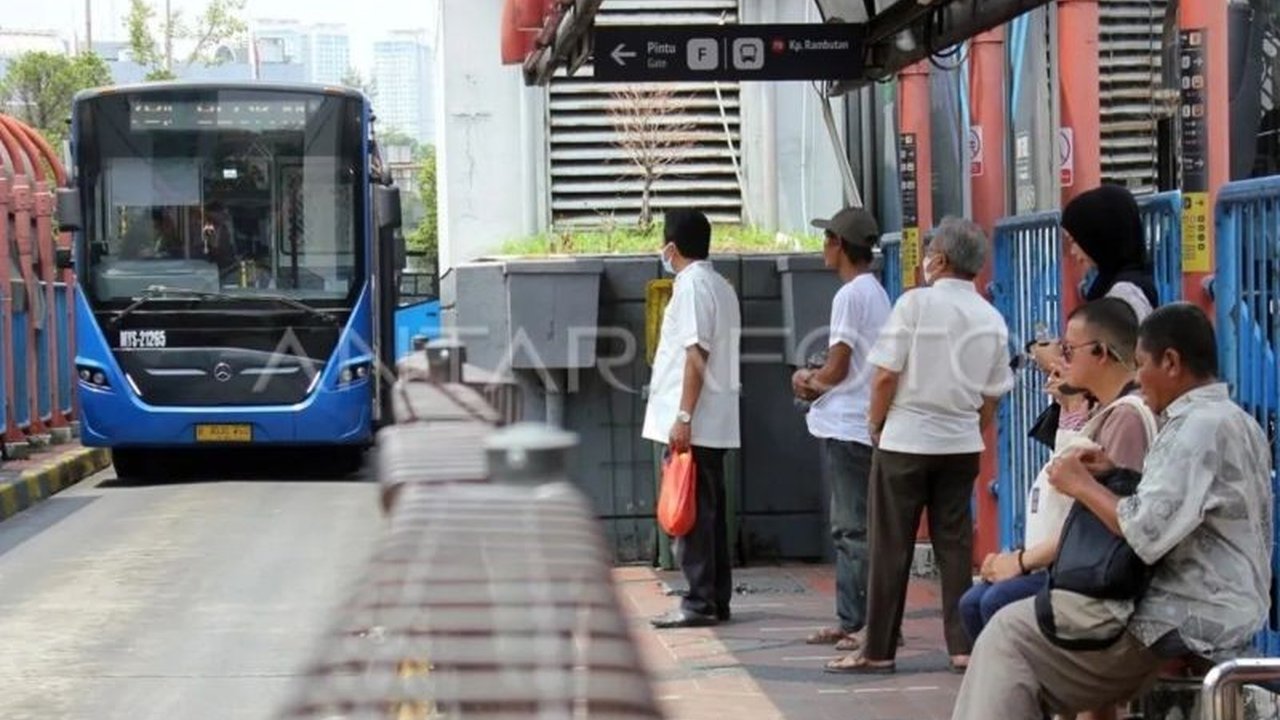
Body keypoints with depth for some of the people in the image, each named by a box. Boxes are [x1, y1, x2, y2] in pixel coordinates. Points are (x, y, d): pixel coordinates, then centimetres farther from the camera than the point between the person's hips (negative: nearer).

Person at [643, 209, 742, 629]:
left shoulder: (692, 287, -12)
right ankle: (716, 600, 15)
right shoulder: (720, 287, 17)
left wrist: (683, 418, -20)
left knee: (693, 514, -6)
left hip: (694, 424, -9)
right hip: (716, 422, 9)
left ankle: (701, 603, -6)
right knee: (709, 512, 12)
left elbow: (696, 356, -19)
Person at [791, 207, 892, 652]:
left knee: (855, 529, -7)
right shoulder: (876, 293, 16)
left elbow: (837, 368, -14)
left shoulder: (851, 295, -14)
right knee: (848, 528, 14)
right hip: (863, 426, 10)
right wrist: (817, 379, 9)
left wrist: (811, 383, 4)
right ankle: (849, 622, 18)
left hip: (846, 427, -10)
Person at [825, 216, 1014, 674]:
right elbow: (992, 395, 8)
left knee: (891, 549, 2)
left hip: (905, 440, -4)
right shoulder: (992, 320, 4)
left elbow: (885, 375, -12)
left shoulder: (916, 303, -11)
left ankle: (878, 650, 7)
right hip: (962, 445, 4)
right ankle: (963, 645, 7)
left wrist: (875, 425, 2)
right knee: (955, 545, 9)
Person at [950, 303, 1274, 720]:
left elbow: (1147, 533, -26)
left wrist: (1082, 486, -11)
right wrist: (1119, 474, 7)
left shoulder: (1197, 427, -18)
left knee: (1009, 636, -3)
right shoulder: (1236, 422, 15)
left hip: (1185, 625, -11)